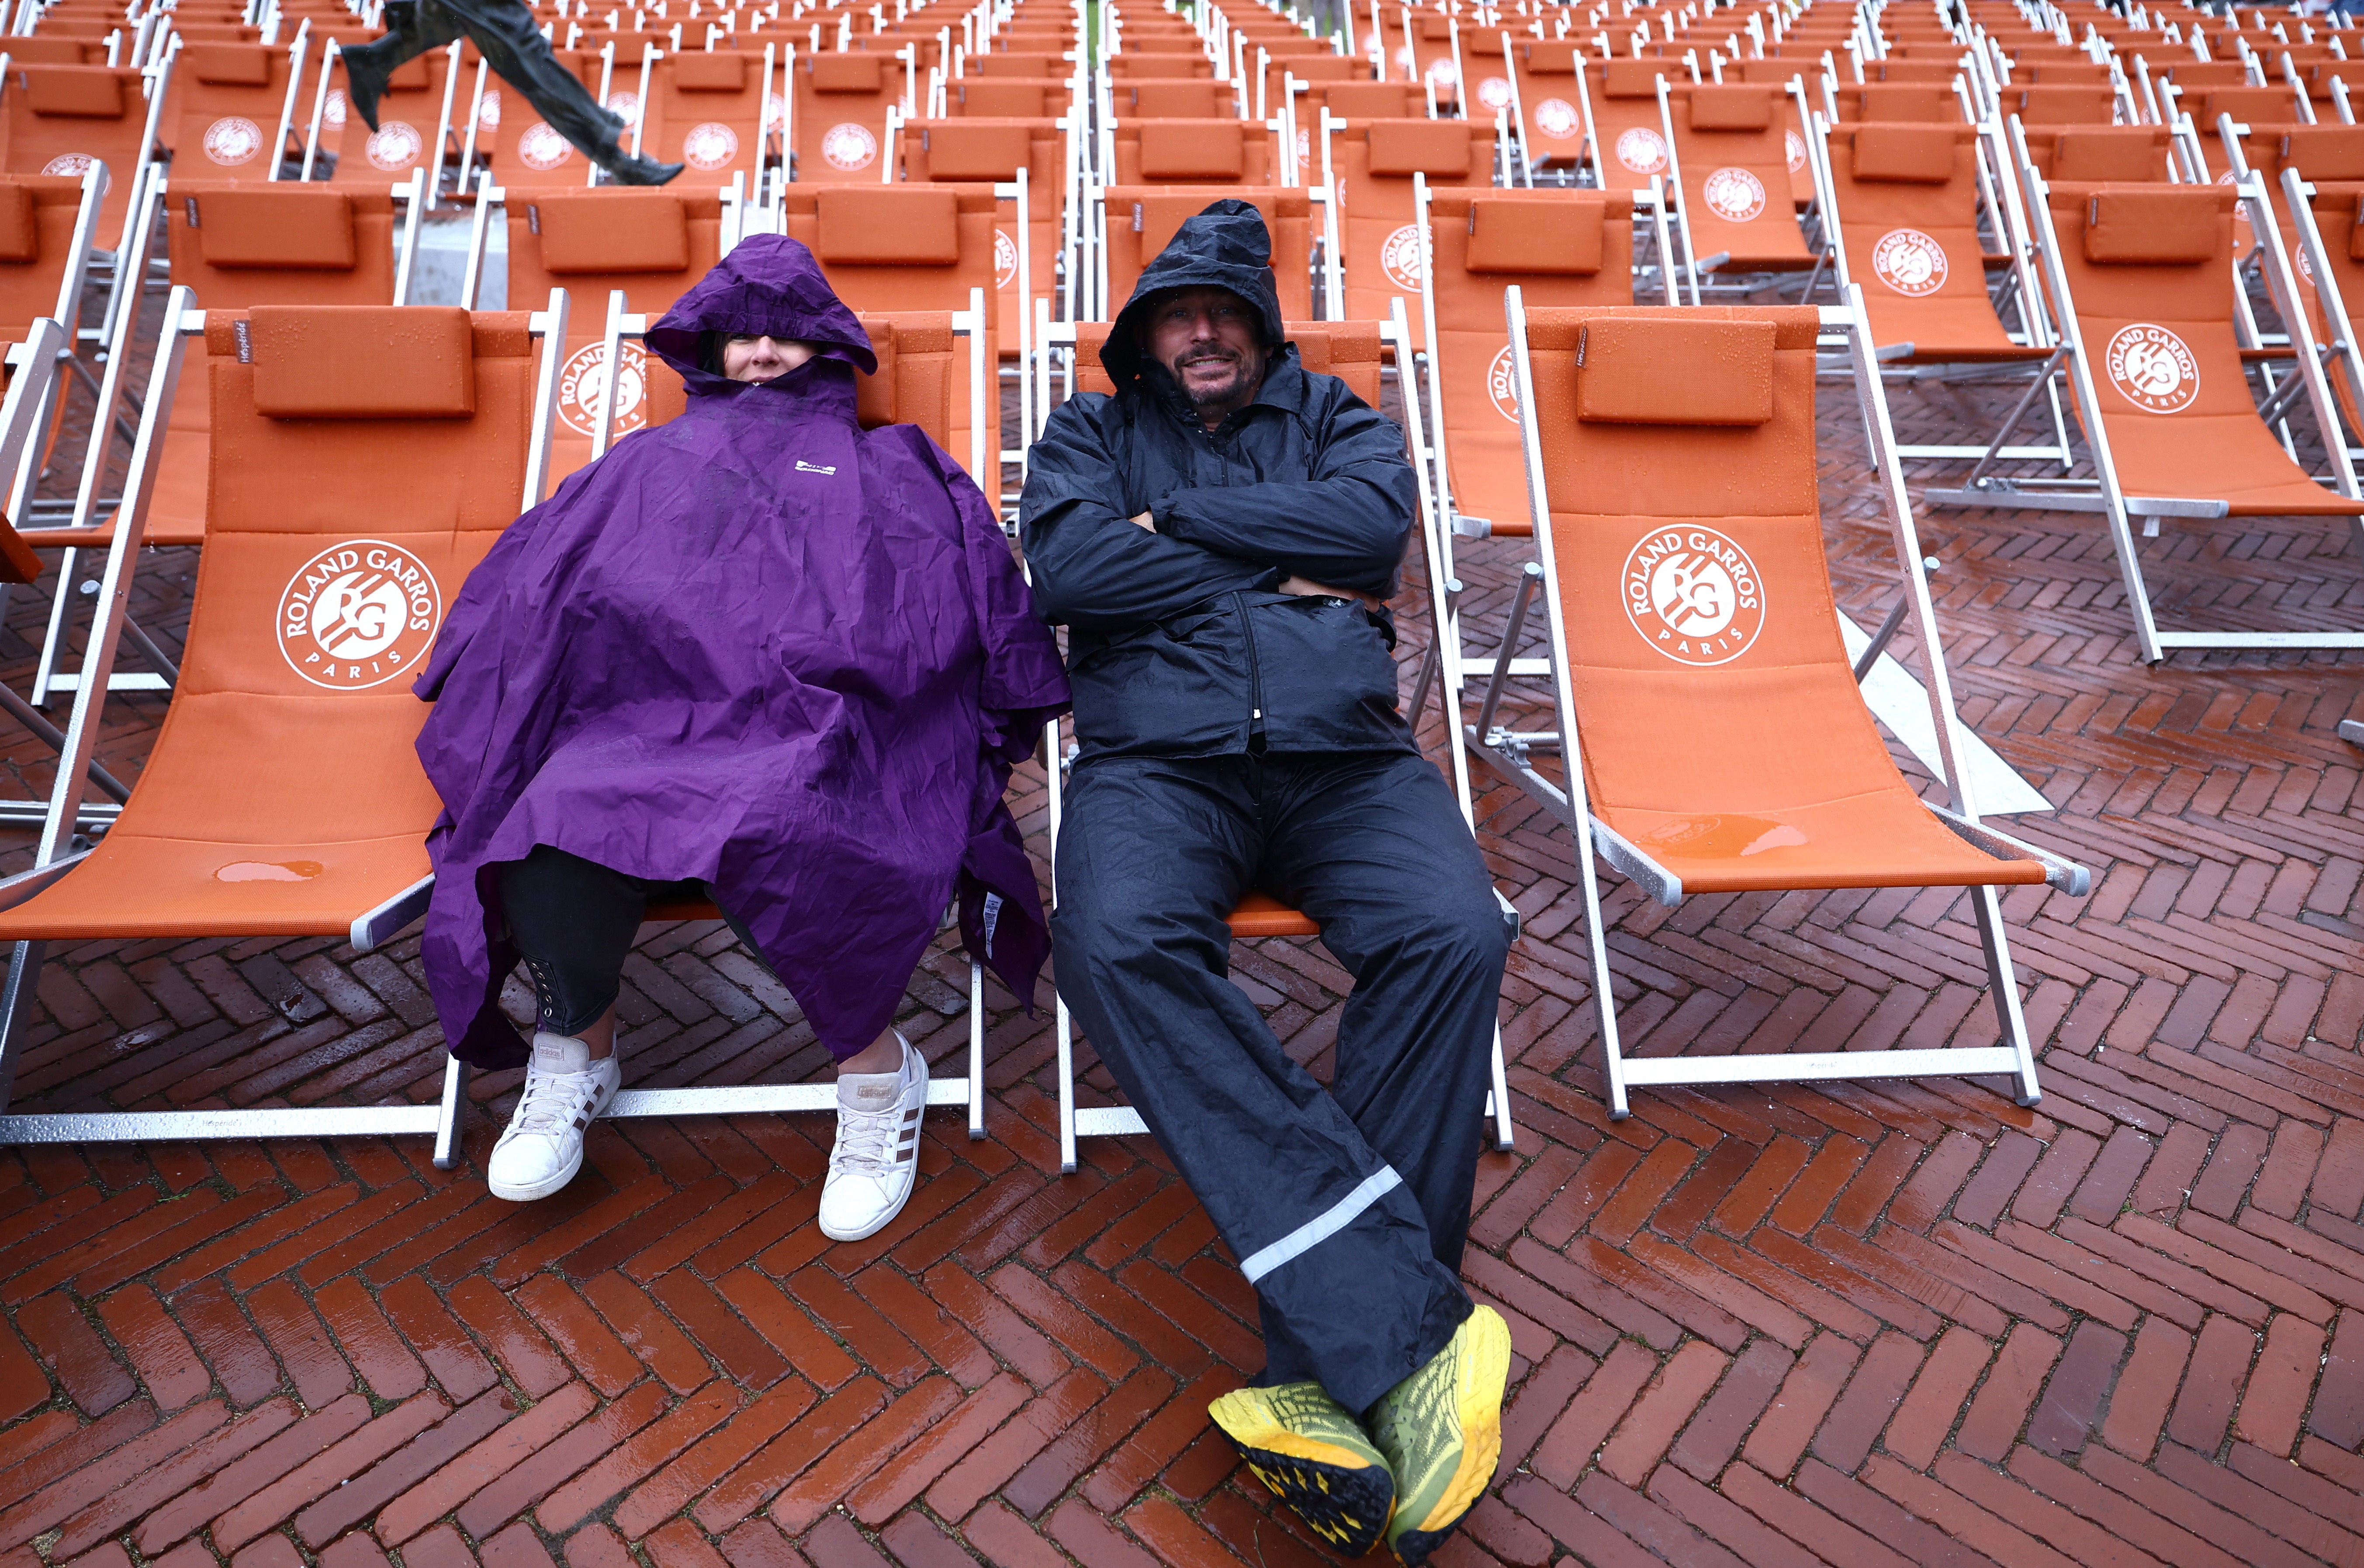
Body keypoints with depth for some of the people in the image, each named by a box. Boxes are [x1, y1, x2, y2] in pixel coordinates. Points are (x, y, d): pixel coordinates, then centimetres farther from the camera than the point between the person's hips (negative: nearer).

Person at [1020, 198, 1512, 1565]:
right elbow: (1069, 567, 0)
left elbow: (1376, 521, 0)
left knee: (1454, 934, -30)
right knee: (1118, 940, -34)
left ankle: (1335, 1372, -25)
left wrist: (1180, 518, 3)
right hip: (1158, 763, 0)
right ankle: (1411, 1330, -34)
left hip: (1343, 759, 1)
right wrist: (1282, 575, 2)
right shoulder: (1091, 432, 23)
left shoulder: (1334, 418, 25)